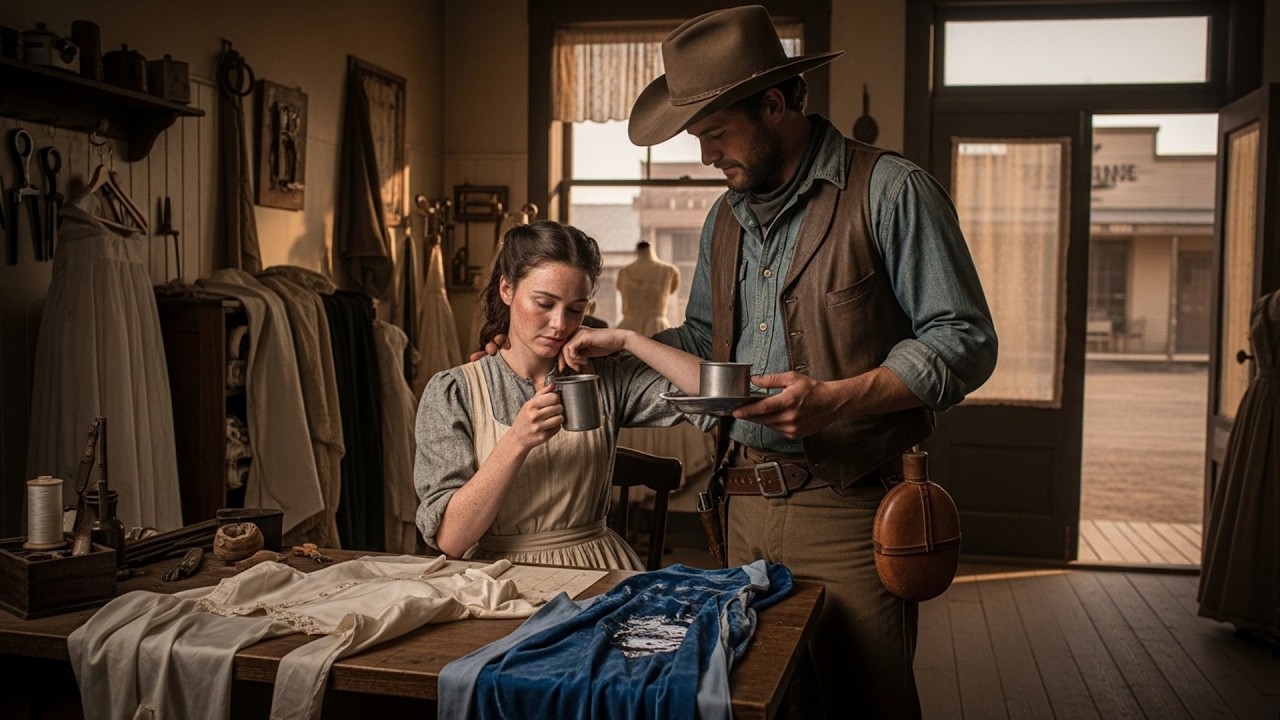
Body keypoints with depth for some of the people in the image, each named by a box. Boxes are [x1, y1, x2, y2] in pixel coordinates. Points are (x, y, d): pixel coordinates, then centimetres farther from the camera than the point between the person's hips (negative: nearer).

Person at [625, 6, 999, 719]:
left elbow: (966, 341, -11)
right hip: (747, 506, 7)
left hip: (848, 511, -6)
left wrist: (835, 399, -23)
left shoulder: (889, 190, -8)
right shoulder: (726, 217, 14)